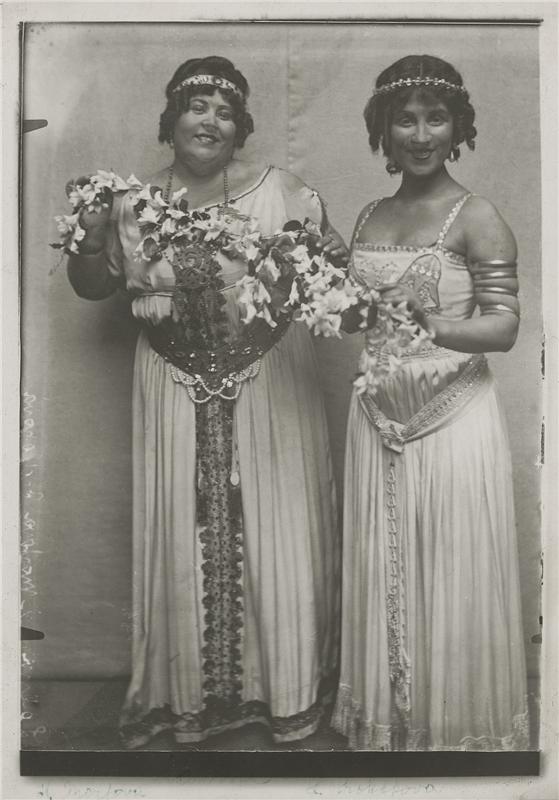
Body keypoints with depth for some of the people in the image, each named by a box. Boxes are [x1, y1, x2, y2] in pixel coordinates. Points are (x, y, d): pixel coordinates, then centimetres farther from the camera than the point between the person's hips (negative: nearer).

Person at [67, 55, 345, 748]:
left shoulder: (280, 192, -3)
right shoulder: (133, 203, 3)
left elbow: (338, 270, 1)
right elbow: (92, 287, 12)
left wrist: (321, 259, -21)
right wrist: (88, 240, -7)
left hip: (268, 385, -1)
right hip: (176, 393, 2)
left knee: (274, 530, 7)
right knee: (183, 534, 8)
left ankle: (289, 685, 29)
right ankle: (189, 689, 30)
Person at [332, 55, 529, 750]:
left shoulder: (475, 218, -5)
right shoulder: (369, 218, 11)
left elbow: (504, 326, -13)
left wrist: (432, 327, -28)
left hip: (452, 417, -5)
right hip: (378, 416, 5)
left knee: (450, 582, 5)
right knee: (381, 575, 12)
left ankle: (456, 726, 27)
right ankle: (386, 724, 31)